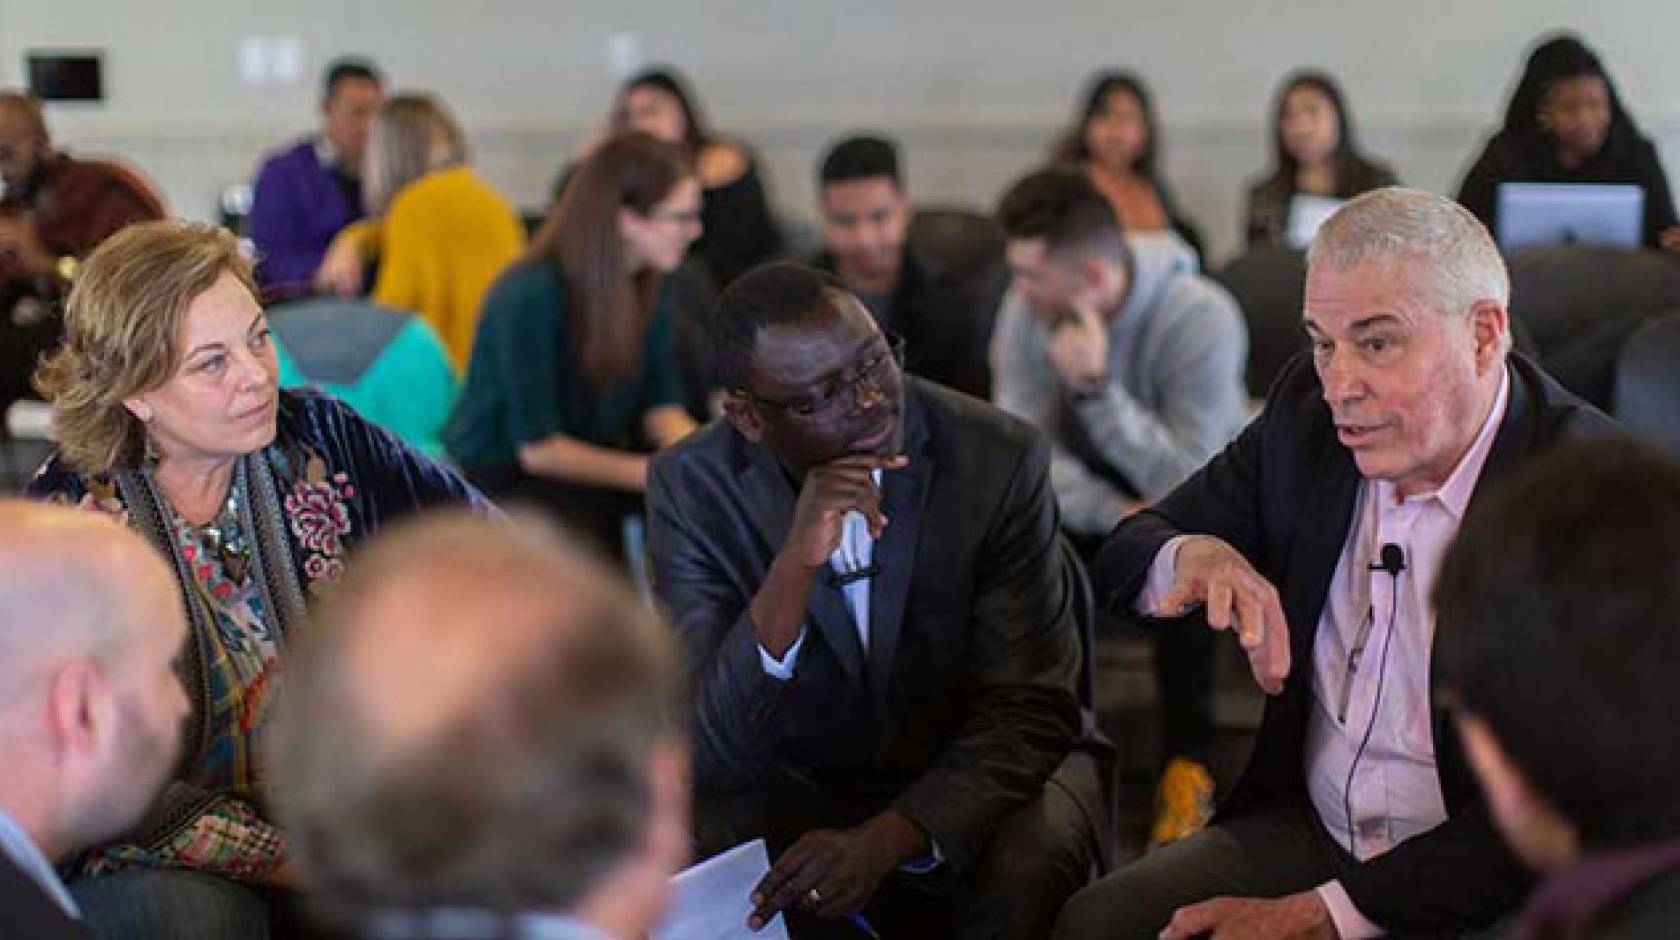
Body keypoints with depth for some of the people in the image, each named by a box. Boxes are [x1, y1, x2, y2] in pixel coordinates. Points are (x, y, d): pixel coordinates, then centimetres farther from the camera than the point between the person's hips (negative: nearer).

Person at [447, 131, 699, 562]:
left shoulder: (648, 284, 0)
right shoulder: (531, 295, -23)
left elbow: (660, 406, 0)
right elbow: (537, 447, -20)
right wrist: (650, 474, -20)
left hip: (590, 457, 7)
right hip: (498, 474, -7)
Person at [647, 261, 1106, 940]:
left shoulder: (999, 459, -15)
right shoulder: (692, 487, -13)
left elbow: (1029, 712, -15)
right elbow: (710, 755, -21)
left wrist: (887, 838, -31)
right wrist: (795, 565, -35)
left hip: (968, 780, 0)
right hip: (793, 790, 1)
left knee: (1027, 863, -32)